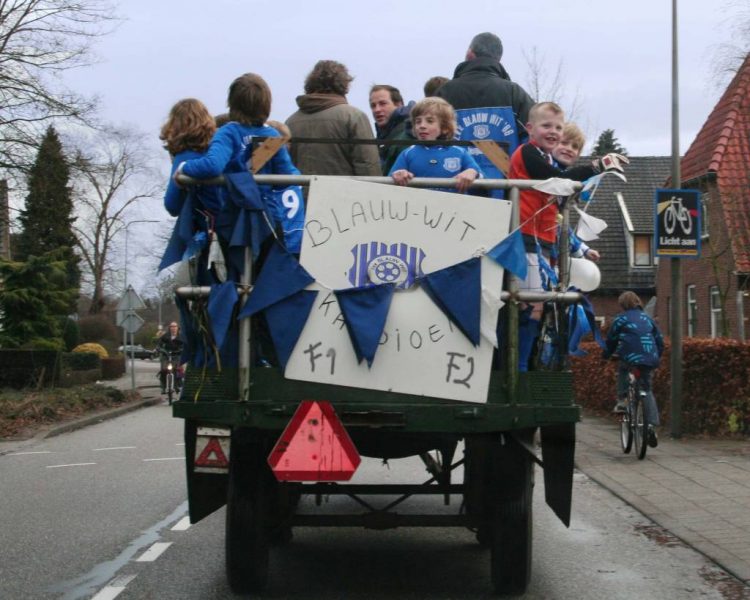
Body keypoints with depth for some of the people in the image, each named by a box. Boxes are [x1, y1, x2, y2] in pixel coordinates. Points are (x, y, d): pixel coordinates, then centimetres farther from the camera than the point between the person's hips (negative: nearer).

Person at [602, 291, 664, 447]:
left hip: (631, 358, -4)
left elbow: (611, 339, 13)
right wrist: (657, 356, 33)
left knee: (621, 371, 29)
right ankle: (652, 424, -1)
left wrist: (606, 354, 28)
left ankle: (621, 400, 10)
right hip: (650, 359, 4)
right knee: (647, 391, 13)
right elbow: (659, 339, 21)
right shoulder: (647, 318, 20)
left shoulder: (621, 319, 7)